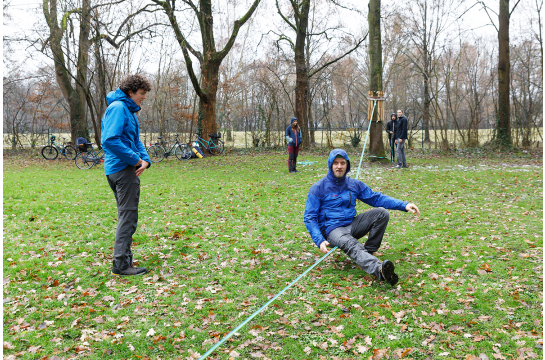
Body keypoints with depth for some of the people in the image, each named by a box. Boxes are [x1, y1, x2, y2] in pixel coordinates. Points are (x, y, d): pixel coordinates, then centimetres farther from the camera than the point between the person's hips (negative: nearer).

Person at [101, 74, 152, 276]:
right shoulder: (118, 108, -13)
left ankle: (123, 260, 24)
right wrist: (134, 158, -17)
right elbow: (110, 140, -25)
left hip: (118, 169, 11)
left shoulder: (129, 110, 19)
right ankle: (121, 264, 0)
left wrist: (145, 159, 3)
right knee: (128, 216, -6)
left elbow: (135, 140, 22)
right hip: (122, 168, -11)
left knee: (126, 215, 16)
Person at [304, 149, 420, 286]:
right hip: (333, 229, -5)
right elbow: (310, 218, -4)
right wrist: (320, 241, -20)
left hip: (352, 225, 6)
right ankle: (379, 270, -64)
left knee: (382, 213, -14)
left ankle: (368, 252, -12)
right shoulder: (318, 188, -2)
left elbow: (376, 198, 11)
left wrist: (404, 205, -2)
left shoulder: (354, 184, 12)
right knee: (351, 244, -38)